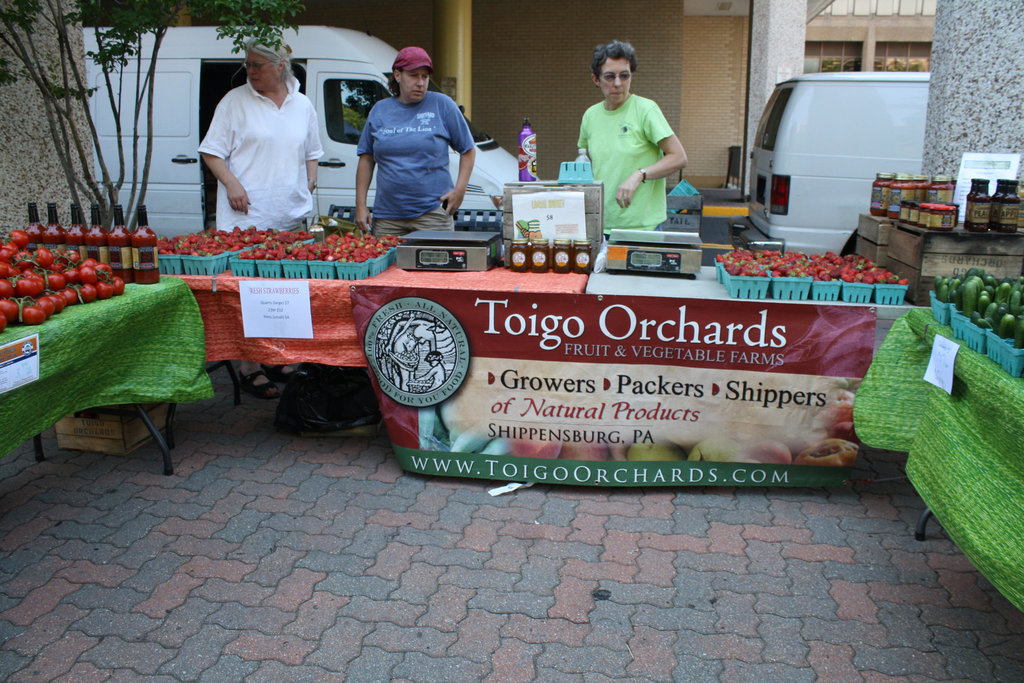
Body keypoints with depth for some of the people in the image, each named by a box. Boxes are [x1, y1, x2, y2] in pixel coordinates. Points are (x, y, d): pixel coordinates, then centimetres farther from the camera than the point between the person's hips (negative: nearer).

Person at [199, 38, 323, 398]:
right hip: (248, 215, -4)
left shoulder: (303, 105, 13)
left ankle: (275, 359, 21)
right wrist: (232, 184, -14)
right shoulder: (235, 101, 2)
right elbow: (212, 152, 1)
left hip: (292, 218, 4)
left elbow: (312, 153, 25)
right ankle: (250, 368, 1)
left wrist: (310, 183, 10)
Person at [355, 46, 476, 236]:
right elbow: (366, 159, 12)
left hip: (433, 212, -2)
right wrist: (360, 205, 6)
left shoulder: (442, 105, 3)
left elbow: (468, 150, 6)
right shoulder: (379, 110, 10)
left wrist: (459, 189, -6)